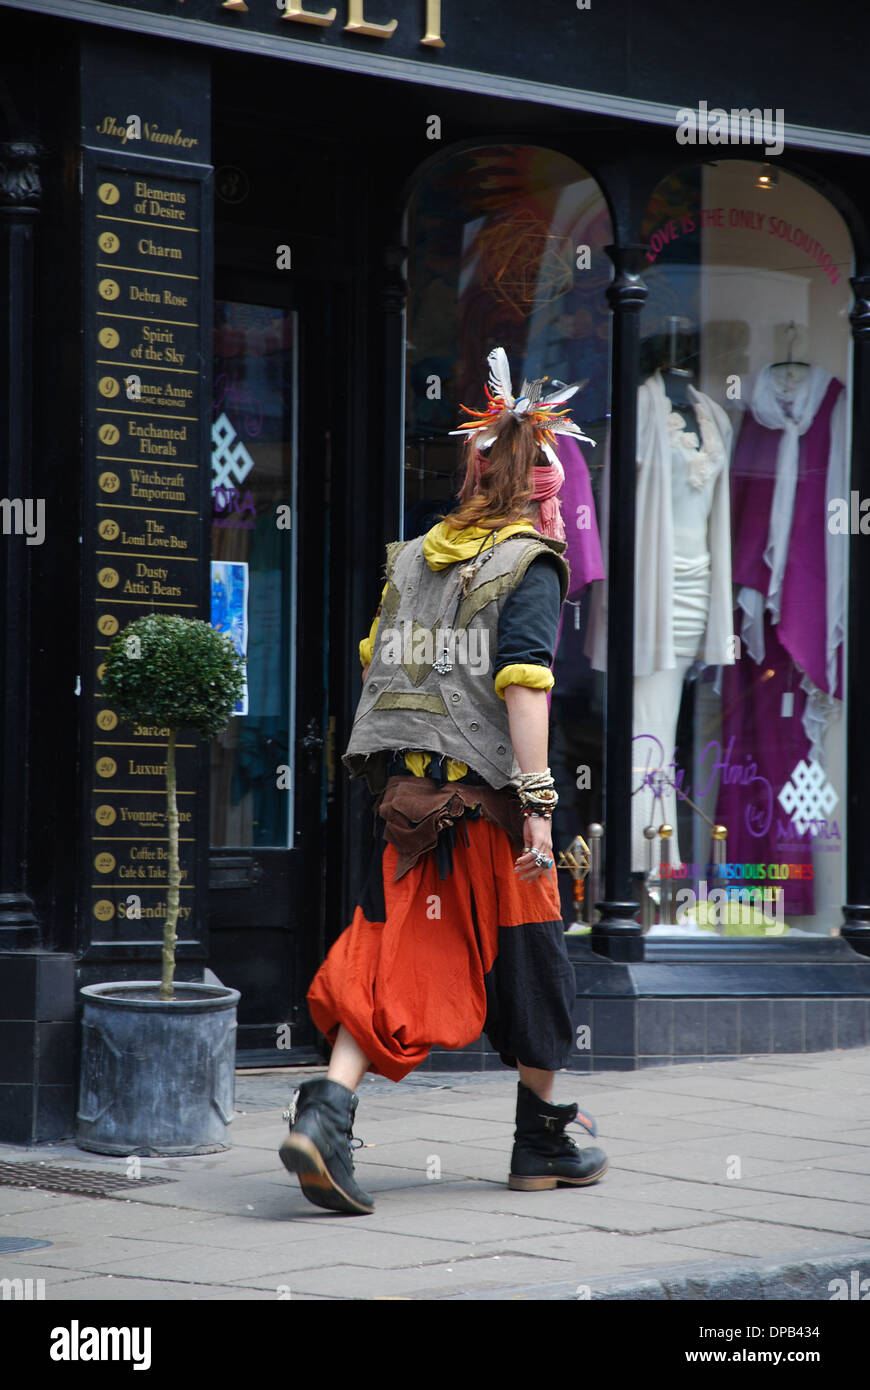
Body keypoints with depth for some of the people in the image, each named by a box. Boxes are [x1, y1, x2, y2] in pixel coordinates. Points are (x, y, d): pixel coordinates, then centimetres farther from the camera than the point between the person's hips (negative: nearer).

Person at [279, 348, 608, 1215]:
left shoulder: (409, 558, 14)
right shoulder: (530, 567, -5)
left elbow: (377, 664, 16)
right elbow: (522, 683, -16)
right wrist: (537, 800, -18)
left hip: (406, 787, 5)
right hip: (485, 792, -5)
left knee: (392, 954, 2)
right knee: (526, 951, 11)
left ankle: (327, 1110, -19)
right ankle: (542, 1140, 23)